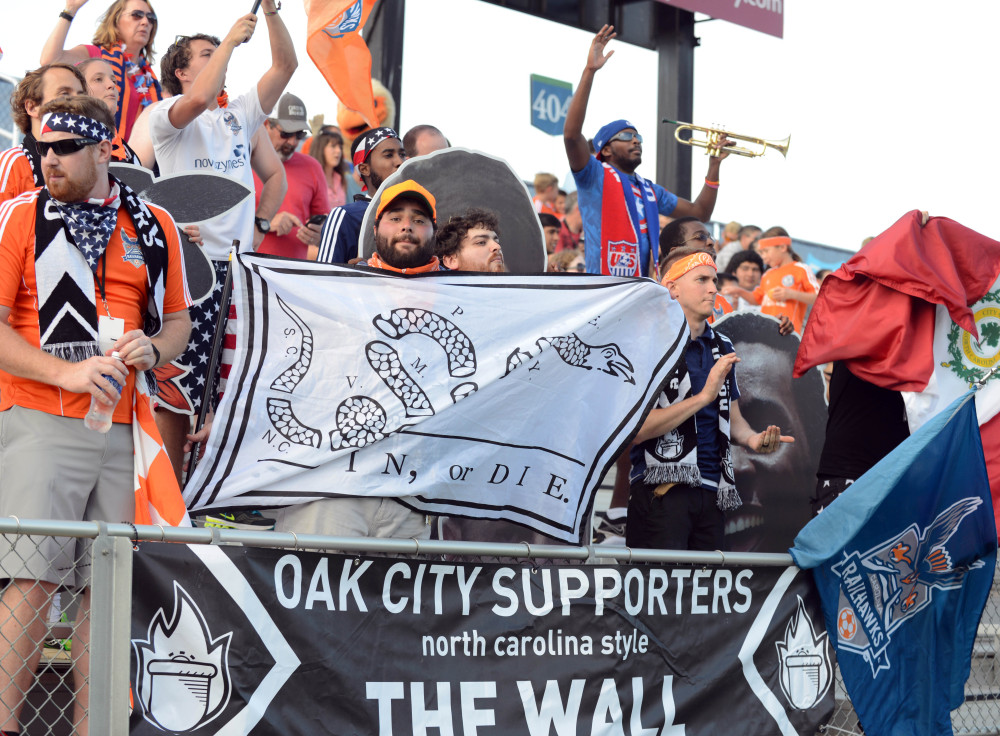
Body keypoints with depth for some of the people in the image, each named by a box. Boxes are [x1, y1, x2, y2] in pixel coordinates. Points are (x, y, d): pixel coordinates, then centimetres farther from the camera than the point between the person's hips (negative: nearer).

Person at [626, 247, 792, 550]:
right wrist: (703, 396, -18)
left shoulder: (722, 348, 17)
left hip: (711, 491, 7)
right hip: (662, 491, -6)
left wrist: (753, 438, 0)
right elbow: (636, 428, -15)